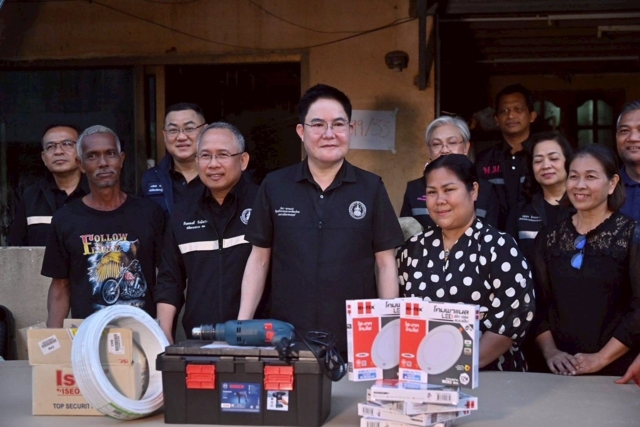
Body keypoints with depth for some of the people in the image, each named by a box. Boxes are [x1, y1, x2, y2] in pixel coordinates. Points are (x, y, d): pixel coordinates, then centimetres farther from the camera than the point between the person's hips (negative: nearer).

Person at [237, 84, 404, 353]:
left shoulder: (371, 188, 3)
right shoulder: (274, 186, 4)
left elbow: (386, 263, 4)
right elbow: (259, 259, 8)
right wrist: (242, 323, 0)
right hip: (286, 338, 1)